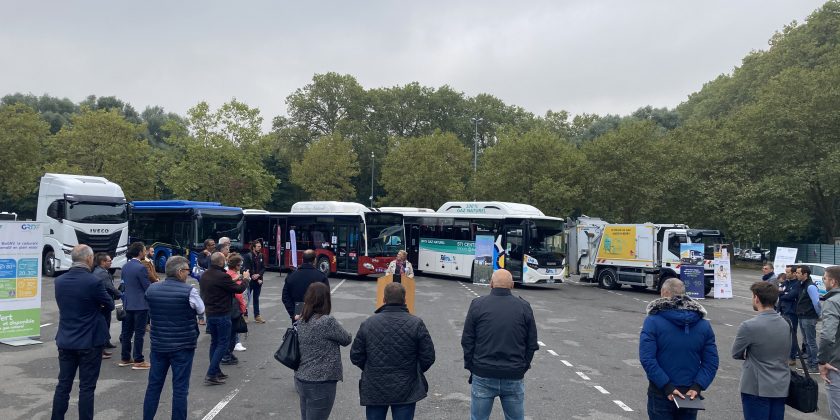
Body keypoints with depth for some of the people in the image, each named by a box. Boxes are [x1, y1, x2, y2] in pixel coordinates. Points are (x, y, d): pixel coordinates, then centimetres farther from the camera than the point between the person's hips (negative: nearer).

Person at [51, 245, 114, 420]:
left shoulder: (59, 281, 0)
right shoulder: (93, 282, -18)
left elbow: (66, 305, 13)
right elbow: (110, 305, -6)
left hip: (65, 341, 5)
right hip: (90, 342, -5)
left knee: (63, 385, 14)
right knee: (87, 388, 3)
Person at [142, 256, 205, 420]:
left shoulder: (151, 289, -3)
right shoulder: (189, 291, -17)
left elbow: (150, 312, 13)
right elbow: (201, 310, 0)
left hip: (158, 345, 4)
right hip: (183, 346, -4)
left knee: (153, 386, 16)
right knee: (180, 389, 4)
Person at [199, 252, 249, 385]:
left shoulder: (204, 275, 4)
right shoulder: (222, 276, -21)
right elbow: (239, 289, -12)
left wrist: (233, 280, 17)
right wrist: (245, 279, 6)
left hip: (209, 313, 8)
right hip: (222, 315, -8)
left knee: (214, 342, 18)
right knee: (223, 344, -1)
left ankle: (216, 372, 24)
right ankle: (211, 374, -5)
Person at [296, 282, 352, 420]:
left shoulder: (301, 321, 2)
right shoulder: (327, 321, -20)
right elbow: (347, 339, -6)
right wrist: (336, 326, 11)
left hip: (301, 380, 8)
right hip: (320, 384, -8)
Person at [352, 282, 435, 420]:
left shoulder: (368, 323, -5)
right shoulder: (416, 324, -10)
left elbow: (356, 356, -1)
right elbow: (428, 357, -8)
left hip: (374, 389, 2)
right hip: (406, 391, -1)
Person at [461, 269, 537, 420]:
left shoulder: (477, 304, -4)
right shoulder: (524, 307, -1)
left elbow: (467, 341, -2)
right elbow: (532, 344, 4)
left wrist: (470, 367, 8)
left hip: (483, 375, -1)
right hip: (515, 376, 1)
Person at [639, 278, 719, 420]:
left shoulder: (652, 321, -11)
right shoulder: (704, 324, 2)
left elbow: (647, 359, -18)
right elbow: (711, 362, -3)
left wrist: (667, 387, -16)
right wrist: (697, 386, -8)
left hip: (661, 394, -3)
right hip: (691, 395, 3)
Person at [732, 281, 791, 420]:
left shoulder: (749, 326, -19)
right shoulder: (785, 324, 3)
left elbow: (735, 354, -8)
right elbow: (786, 352, 10)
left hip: (757, 389, -6)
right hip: (781, 388, 6)